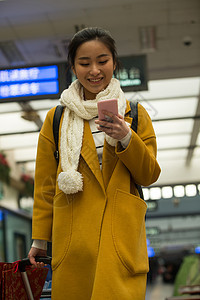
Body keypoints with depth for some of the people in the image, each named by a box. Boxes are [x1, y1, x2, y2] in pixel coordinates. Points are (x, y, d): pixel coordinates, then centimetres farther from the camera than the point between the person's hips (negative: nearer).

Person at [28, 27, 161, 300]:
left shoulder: (136, 114, 11)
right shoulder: (56, 118, 11)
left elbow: (149, 176, 8)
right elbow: (45, 184, 14)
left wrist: (126, 139, -10)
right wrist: (40, 238, 10)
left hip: (121, 235, 0)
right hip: (72, 235, 1)